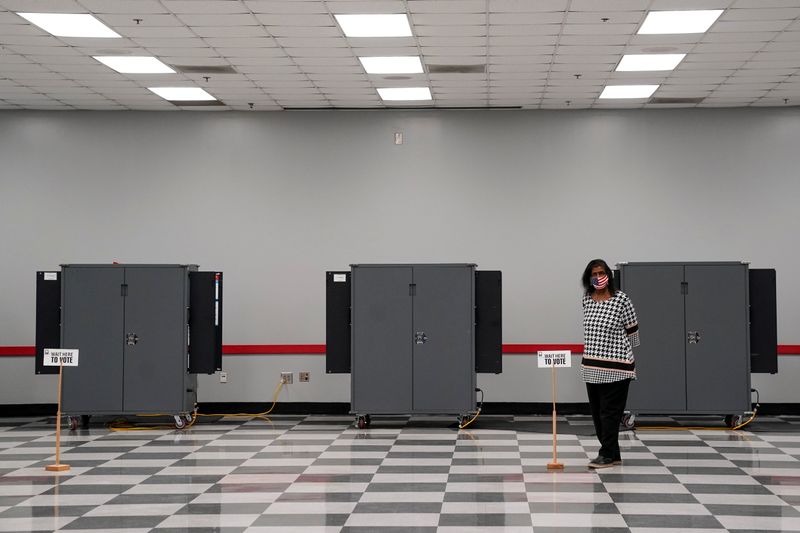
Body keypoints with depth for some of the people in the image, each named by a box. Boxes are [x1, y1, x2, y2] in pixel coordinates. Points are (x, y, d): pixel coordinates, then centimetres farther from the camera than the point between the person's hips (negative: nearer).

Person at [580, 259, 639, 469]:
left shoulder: (621, 299, -8)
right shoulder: (587, 300, 8)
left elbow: (632, 331, 2)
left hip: (615, 365, -6)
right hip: (591, 365, 6)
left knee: (609, 411, -5)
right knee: (597, 412, 8)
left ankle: (607, 455, 0)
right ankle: (614, 455, 16)